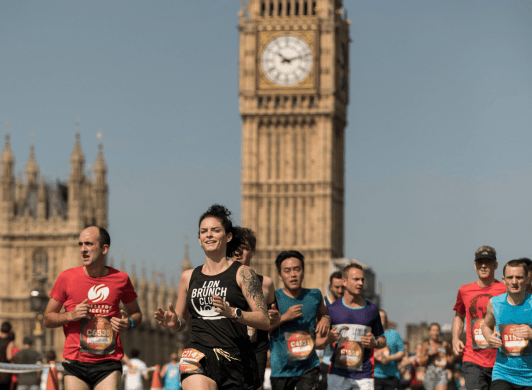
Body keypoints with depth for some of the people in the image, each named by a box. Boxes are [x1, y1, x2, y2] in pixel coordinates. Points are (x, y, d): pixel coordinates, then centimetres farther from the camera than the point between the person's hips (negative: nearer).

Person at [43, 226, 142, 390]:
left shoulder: (120, 279, 5)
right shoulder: (67, 278, 2)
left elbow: (136, 313, 20)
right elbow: (47, 319, 9)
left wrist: (129, 324, -3)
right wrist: (70, 315, -11)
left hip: (108, 364, 0)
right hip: (75, 363, 0)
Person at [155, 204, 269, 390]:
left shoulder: (242, 273, 2)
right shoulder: (189, 277, 15)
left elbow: (265, 320, -6)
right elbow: (182, 322, 26)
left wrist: (233, 312, -22)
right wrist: (174, 322, 2)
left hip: (236, 360, -1)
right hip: (199, 355, 1)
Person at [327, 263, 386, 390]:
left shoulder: (372, 310, 8)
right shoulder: (332, 309, 5)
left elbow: (382, 340, 16)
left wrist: (374, 343, -7)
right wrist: (329, 338, -14)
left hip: (364, 375, 0)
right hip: (338, 373, 0)